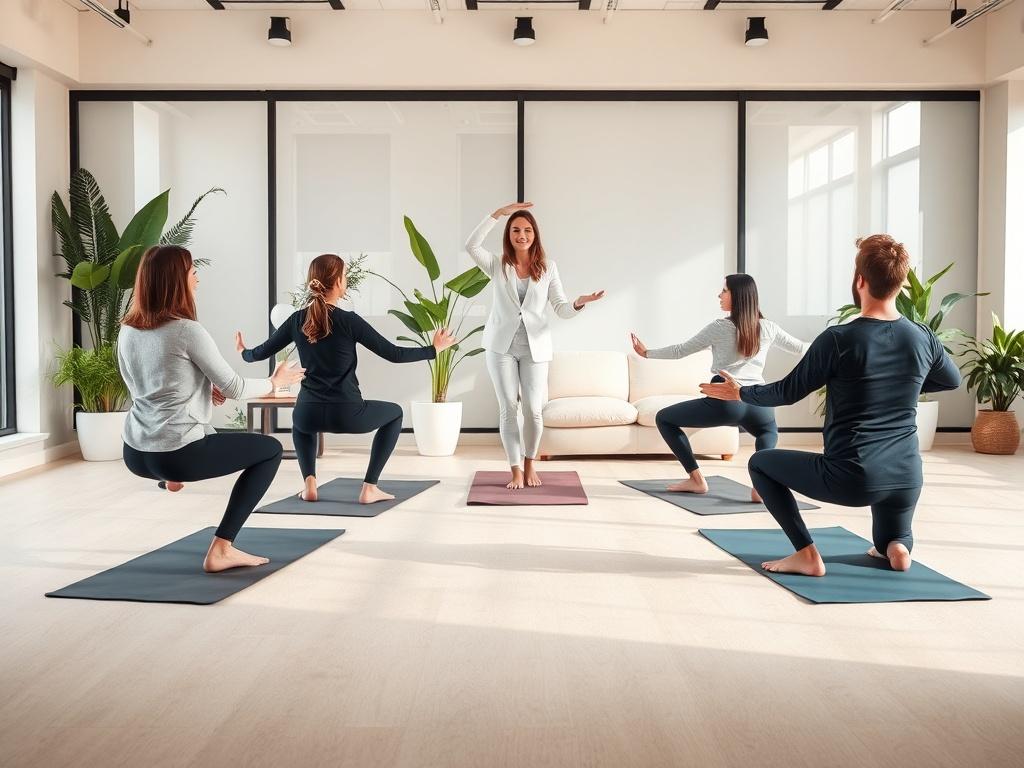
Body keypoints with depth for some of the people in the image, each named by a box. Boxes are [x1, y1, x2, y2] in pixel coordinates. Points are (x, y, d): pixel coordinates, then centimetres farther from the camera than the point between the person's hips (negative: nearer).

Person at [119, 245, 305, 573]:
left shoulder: (127, 330, 5)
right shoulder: (187, 331, -17)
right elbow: (234, 389, -9)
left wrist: (201, 387, 21)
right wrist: (275, 382, 8)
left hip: (135, 454, 9)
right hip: (176, 455, -9)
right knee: (271, 449, 7)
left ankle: (173, 477, 45)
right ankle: (221, 549, -1)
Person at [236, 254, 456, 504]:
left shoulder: (297, 320, 3)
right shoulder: (349, 321, -9)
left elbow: (262, 352, 15)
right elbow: (393, 354, -6)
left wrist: (243, 352, 38)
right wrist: (433, 349, 6)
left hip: (310, 415, 4)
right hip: (347, 414, -4)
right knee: (394, 412, 24)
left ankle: (309, 484, 19)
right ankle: (369, 488, 14)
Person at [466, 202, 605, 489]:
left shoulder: (547, 268, 3)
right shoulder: (497, 266, 2)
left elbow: (562, 309, 1)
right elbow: (471, 245, -15)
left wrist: (579, 303, -22)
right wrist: (499, 213, -19)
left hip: (535, 347, 0)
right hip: (502, 346, 0)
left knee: (533, 410, -2)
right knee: (508, 409, 0)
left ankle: (530, 464, 21)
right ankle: (516, 471, 9)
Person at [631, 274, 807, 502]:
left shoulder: (719, 327, 0)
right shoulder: (768, 328, 10)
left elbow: (681, 351, 7)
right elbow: (800, 348, 25)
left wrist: (647, 353, 21)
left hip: (726, 402, -4)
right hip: (758, 402, 5)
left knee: (663, 418, 14)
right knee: (769, 432, 40)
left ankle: (696, 479, 9)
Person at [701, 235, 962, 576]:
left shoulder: (838, 340, -13)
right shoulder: (923, 338, 2)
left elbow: (787, 392, -2)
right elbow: (953, 380, 22)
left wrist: (740, 393, 14)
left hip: (850, 478, -6)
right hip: (906, 479, 6)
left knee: (761, 463, 15)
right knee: (894, 549, 37)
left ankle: (806, 553, 3)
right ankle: (898, 544, 2)